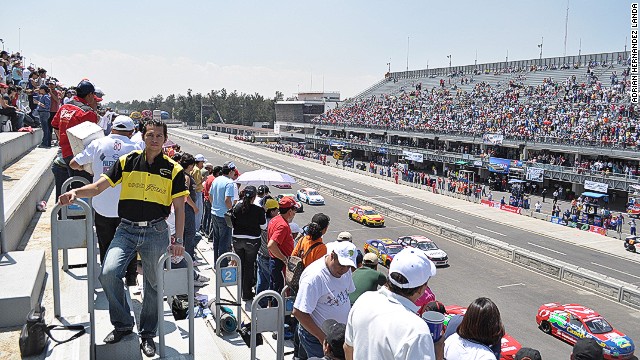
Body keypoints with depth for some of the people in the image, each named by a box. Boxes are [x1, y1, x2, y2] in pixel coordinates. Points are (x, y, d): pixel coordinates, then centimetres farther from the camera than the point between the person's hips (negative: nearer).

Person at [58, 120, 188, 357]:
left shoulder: (173, 169, 0)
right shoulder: (127, 162, 4)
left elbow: (179, 207, -1)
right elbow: (98, 187, 1)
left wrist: (178, 240, -8)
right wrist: (75, 192, -20)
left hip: (156, 232, -1)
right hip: (126, 229, 1)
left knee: (153, 285, 7)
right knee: (108, 273, -17)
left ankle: (148, 334, 26)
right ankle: (123, 324, 5)